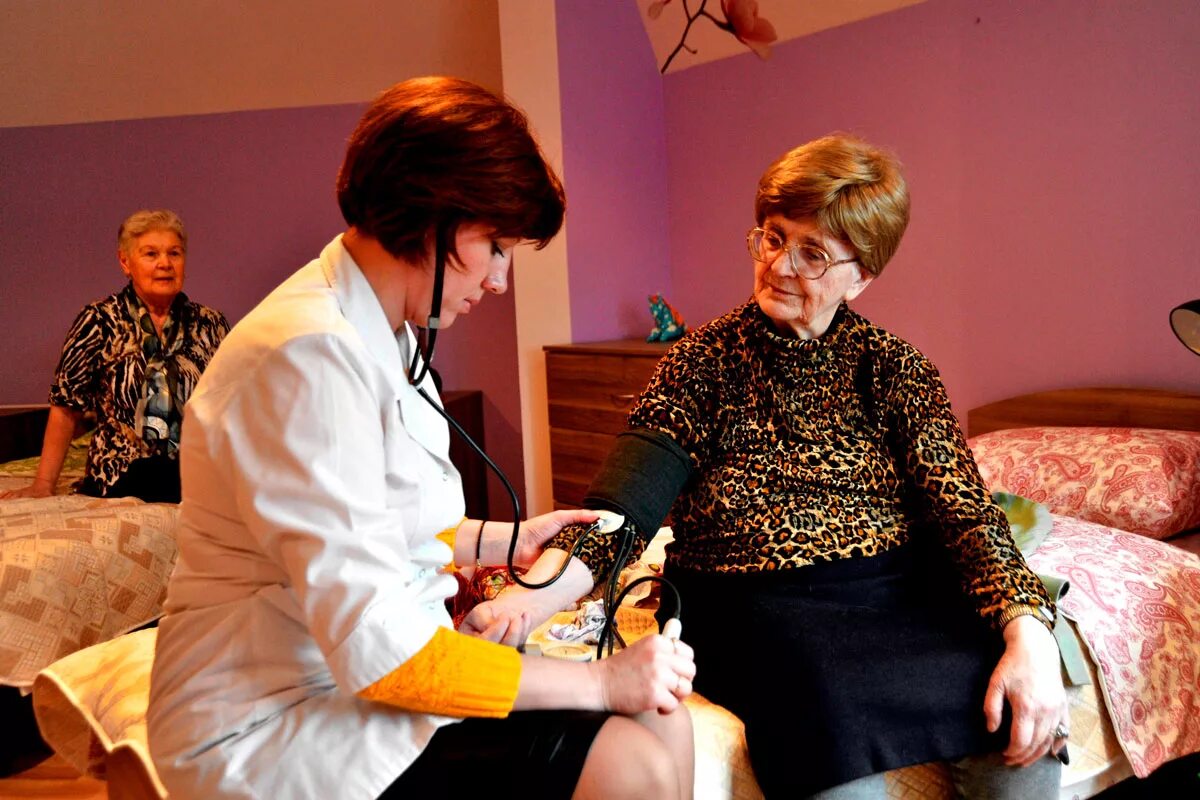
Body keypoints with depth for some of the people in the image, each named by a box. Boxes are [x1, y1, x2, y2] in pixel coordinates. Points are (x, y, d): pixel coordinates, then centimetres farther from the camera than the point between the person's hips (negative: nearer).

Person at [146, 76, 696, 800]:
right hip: (276, 726, -9)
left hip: (364, 666, 9)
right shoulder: (311, 355, -23)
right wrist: (602, 681, -18)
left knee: (662, 723, -1)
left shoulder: (386, 335, 9)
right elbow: (379, 655, -25)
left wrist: (504, 540, 16)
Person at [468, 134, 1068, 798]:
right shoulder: (706, 360, 2)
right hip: (754, 600, -2)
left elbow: (965, 509, -4)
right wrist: (534, 593, -29)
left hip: (897, 590, 3)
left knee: (1023, 738, -22)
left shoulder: (894, 368, 7)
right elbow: (622, 506, -11)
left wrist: (1028, 634, -22)